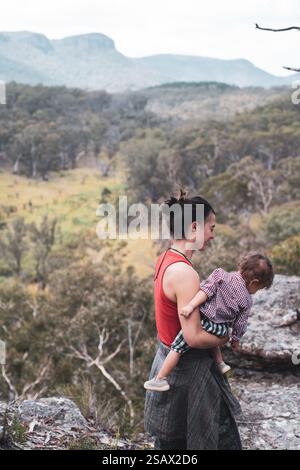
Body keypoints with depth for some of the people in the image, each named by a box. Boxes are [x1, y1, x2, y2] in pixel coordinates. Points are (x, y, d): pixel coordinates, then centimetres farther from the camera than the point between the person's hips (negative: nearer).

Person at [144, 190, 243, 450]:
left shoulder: (165, 259, 3)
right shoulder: (184, 273, -26)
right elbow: (194, 337, -26)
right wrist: (225, 338, -8)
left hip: (168, 359, 9)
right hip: (188, 369, -9)